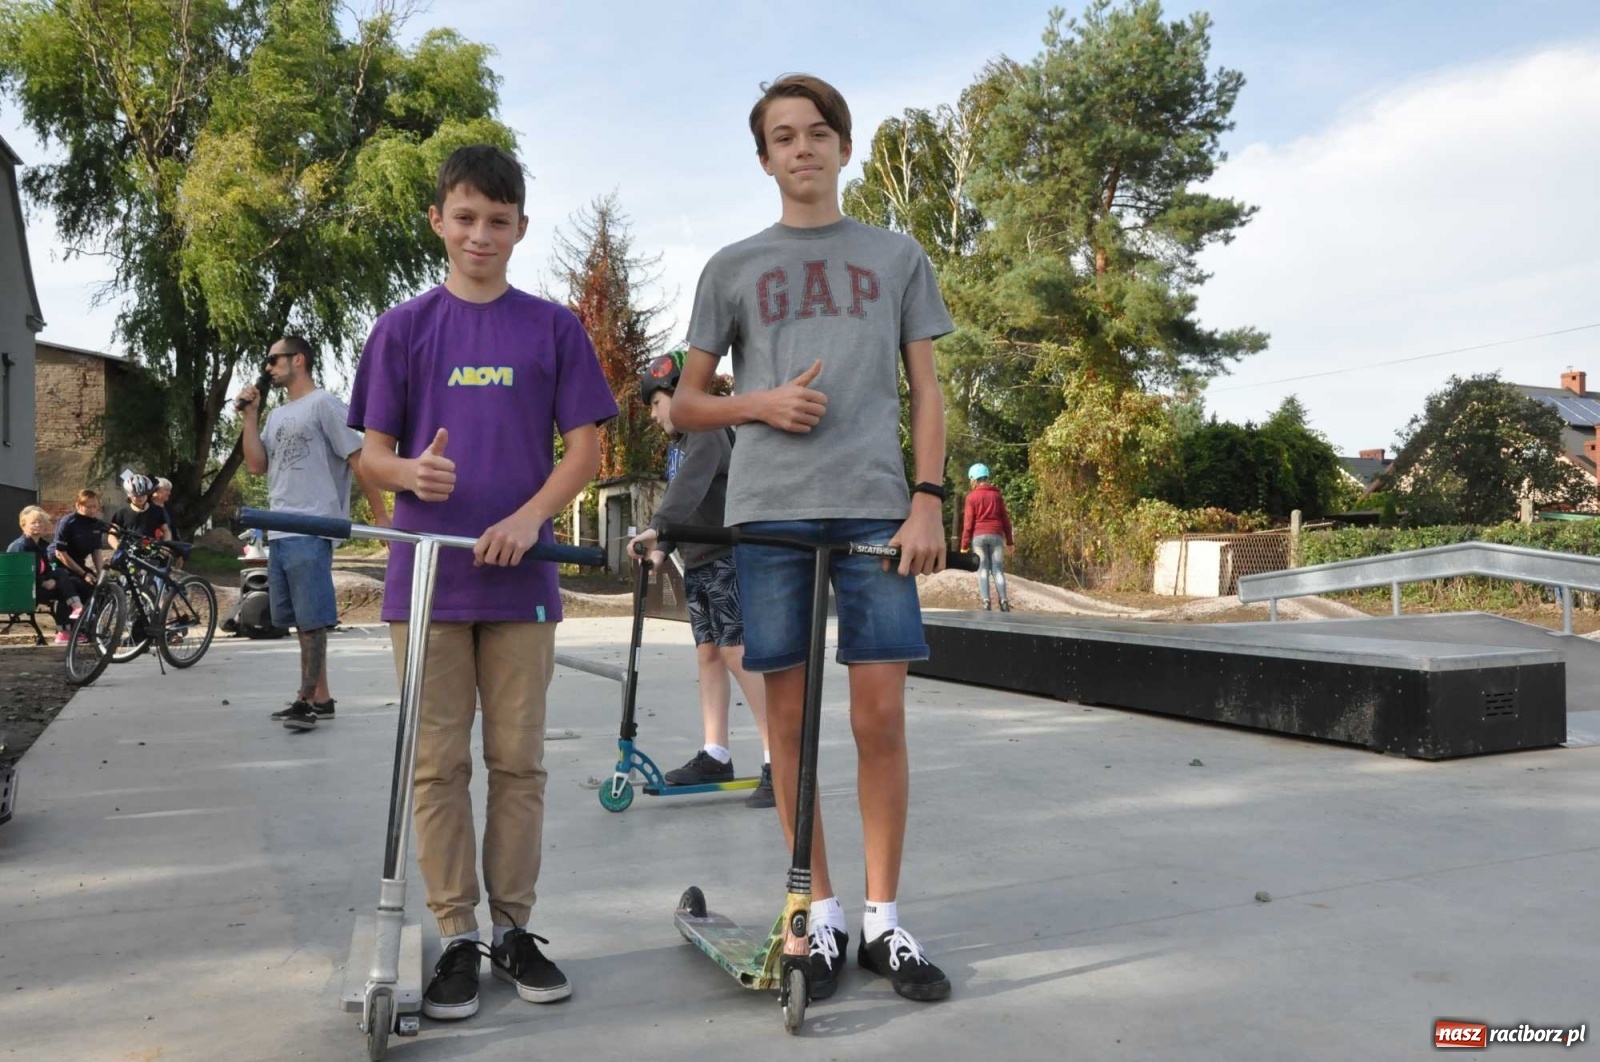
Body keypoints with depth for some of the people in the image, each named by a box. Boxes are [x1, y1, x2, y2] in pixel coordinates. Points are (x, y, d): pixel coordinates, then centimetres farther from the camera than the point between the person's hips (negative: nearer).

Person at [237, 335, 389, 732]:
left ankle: (307, 699, -2)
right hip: (279, 533, 9)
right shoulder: (277, 416, 20)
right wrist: (250, 415, 7)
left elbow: (358, 459, -8)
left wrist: (380, 515, -12)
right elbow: (256, 465, 12)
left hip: (311, 532, -9)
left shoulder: (323, 404, -4)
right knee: (302, 621, 11)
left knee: (311, 619, -6)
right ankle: (320, 698, 17)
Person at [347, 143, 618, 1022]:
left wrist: (530, 516, -15)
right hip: (427, 576, 0)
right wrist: (411, 472, -19)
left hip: (519, 577, 0)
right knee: (438, 763, 4)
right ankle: (457, 937, 16)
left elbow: (584, 447, 2)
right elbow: (372, 452, 5)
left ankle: (514, 928, 20)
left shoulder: (553, 329, 5)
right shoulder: (403, 328, 6)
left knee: (518, 761, 7)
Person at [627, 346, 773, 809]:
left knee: (737, 653, -14)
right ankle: (715, 755, 16)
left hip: (729, 558, -9)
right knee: (708, 654, 9)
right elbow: (681, 498, 15)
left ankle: (777, 761, -11)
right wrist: (663, 547, 0)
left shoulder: (708, 432, -11)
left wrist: (657, 527, -40)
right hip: (698, 563, 9)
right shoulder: (678, 444, 18)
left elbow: (690, 486, -28)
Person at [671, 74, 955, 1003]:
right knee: (790, 717, 3)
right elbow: (687, 406, 15)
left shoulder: (897, 257, 14)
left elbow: (927, 391, 10)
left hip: (875, 507, 0)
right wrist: (762, 402, -5)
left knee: (881, 717, -3)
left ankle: (884, 919, 11)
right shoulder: (733, 268, 14)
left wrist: (929, 499, -3)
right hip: (768, 509, 1)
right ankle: (821, 915, 16)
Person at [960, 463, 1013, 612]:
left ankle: (986, 601, -13)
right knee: (998, 569, 2)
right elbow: (1005, 518, 9)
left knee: (983, 569, -1)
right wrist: (1009, 540, 15)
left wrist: (964, 544, -1)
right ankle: (1003, 601, -9)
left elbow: (968, 522, -4)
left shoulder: (972, 496, -1)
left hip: (978, 536, -2)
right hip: (996, 535, 2)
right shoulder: (996, 494, 9)